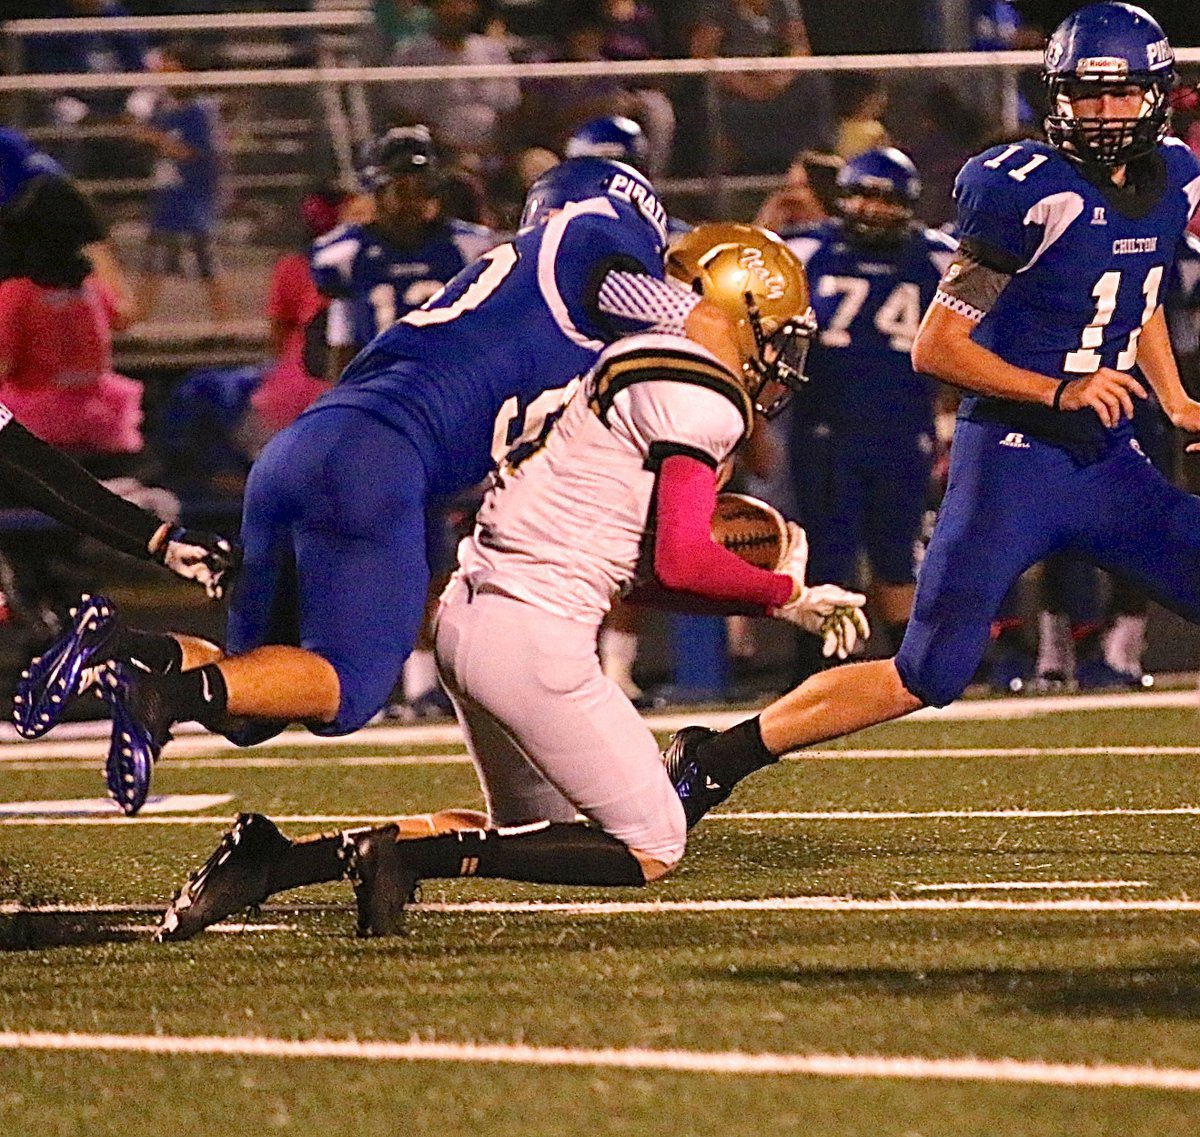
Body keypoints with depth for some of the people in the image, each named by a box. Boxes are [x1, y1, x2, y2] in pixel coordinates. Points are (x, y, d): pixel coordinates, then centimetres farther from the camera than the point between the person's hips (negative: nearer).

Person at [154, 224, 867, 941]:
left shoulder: (627, 364, 19)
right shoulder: (704, 400, -9)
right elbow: (679, 564, -16)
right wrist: (785, 596, 0)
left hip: (469, 612, 9)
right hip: (535, 636, -9)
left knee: (533, 836, 23)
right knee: (653, 849, 1)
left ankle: (275, 858, 7)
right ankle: (409, 855, -13)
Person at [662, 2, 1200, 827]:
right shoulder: (1032, 192, -15)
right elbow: (935, 347, -13)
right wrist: (1058, 392, -21)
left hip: (1111, 465, 6)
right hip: (1012, 461, -6)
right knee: (925, 678, -9)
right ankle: (716, 759, 3)